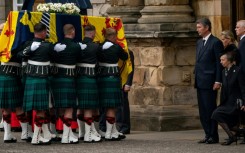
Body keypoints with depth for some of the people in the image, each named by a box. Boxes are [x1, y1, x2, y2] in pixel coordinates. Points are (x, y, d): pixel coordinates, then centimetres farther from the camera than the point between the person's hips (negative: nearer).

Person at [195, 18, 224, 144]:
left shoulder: (216, 43, -8)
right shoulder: (199, 42, 17)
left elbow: (219, 63, -10)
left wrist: (218, 81, -15)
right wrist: (196, 78, 15)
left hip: (209, 82, -8)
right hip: (200, 82, 8)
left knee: (210, 109, -6)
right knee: (203, 110, 8)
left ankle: (213, 136, -1)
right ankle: (208, 135, 12)